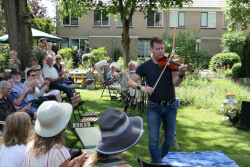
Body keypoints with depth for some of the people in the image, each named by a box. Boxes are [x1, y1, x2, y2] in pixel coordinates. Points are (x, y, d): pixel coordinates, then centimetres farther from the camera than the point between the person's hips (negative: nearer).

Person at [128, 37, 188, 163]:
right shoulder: (145, 66, 0)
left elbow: (175, 83, -15)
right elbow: (130, 82, -3)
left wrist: (181, 74, -36)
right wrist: (141, 87, -24)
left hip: (170, 106, 1)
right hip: (154, 107, -1)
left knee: (170, 139, 13)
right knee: (153, 140, -6)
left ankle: (163, 159, 40)